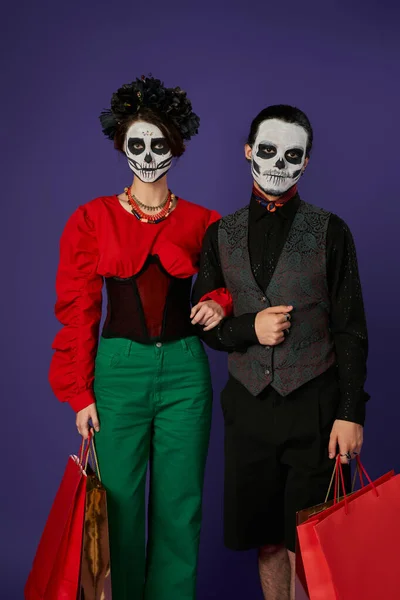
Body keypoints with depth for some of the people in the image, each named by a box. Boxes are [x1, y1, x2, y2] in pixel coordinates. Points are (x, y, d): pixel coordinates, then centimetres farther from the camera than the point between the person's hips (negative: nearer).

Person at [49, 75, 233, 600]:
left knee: (179, 505, 8)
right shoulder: (92, 220, 1)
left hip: (184, 370, 1)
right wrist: (80, 391, -3)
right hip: (118, 369, -1)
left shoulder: (201, 222, 5)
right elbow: (77, 310, 1)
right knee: (119, 504, 6)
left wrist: (218, 305, -8)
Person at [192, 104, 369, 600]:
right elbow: (202, 322, 10)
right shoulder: (222, 234, 8)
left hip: (314, 405, -2)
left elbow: (350, 330, -1)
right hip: (249, 404, 3)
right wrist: (250, 328, -10)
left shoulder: (329, 231, 1)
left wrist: (351, 412, -7)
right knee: (267, 538, 11)